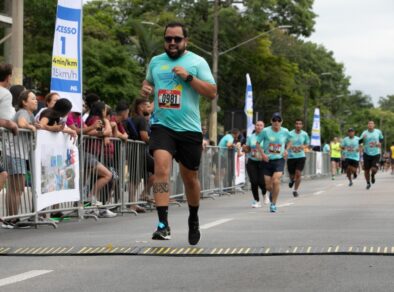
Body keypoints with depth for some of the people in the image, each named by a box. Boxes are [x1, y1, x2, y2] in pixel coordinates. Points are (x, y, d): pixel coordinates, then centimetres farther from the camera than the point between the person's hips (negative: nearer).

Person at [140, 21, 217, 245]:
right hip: (162, 126, 1)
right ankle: (163, 224, -27)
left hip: (189, 128, -1)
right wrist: (145, 88, 7)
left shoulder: (197, 62, 1)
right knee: (161, 168, -22)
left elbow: (212, 93, -6)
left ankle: (194, 219, 37)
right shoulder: (156, 62, 11)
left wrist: (188, 77, -16)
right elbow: (148, 80, 31)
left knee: (190, 177, 12)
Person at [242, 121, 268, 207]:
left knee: (261, 182, -11)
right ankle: (257, 201, 10)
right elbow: (247, 150, 13)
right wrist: (244, 148, -9)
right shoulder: (250, 137, 7)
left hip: (262, 162, -2)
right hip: (252, 162, 2)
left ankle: (264, 194, 23)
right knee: (254, 182, -5)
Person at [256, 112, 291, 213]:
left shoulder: (285, 132, -1)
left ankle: (273, 204, -4)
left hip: (279, 160, 0)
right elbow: (257, 144, 3)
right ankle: (272, 193, 40)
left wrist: (286, 150, 2)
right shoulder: (265, 131, -7)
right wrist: (262, 154, -12)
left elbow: (289, 141, 20)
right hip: (268, 160, 0)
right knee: (268, 186, 2)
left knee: (276, 181, -20)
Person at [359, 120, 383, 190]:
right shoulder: (365, 133, -1)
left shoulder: (378, 132, 3)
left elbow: (381, 139, 22)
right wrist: (363, 138, -25)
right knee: (366, 170, 2)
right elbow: (359, 142, -6)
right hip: (367, 154, 0)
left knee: (374, 169, -14)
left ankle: (372, 176, 23)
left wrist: (380, 143, 2)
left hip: (376, 154, 0)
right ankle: (368, 183, 24)